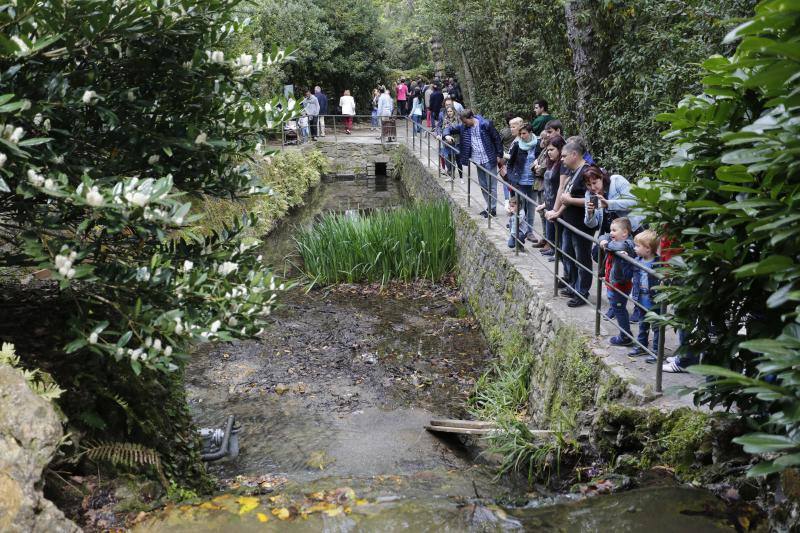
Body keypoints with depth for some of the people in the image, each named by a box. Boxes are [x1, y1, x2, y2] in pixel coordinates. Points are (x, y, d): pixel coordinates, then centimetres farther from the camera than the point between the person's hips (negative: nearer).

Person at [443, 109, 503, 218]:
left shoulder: (486, 125, -12)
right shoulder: (463, 127, 3)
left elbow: (497, 139, -6)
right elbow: (450, 129, 9)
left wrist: (499, 156, -6)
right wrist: (447, 135, -15)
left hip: (489, 160, -6)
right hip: (478, 161, 6)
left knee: (491, 185, -2)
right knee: (483, 186, 13)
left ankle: (493, 209, 4)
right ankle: (489, 207, 23)